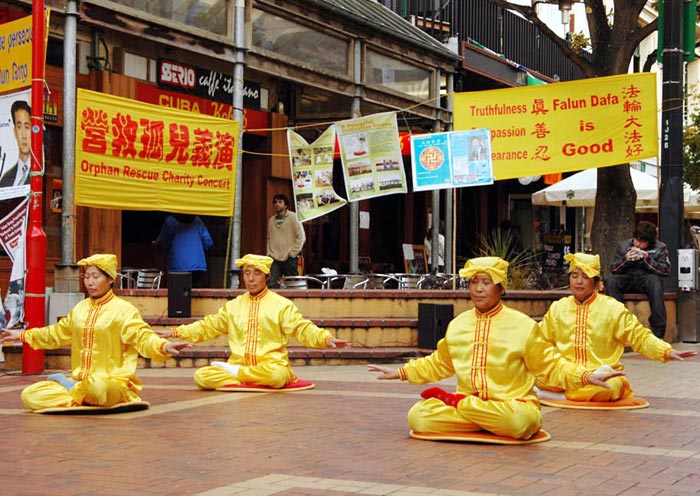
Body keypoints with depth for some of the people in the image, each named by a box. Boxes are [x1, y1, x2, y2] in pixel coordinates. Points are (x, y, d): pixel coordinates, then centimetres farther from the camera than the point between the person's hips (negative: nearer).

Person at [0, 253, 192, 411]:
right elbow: (56, 333, 31)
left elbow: (143, 337, -18)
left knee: (97, 387, -41)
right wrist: (22, 335, 38)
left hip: (114, 383, -4)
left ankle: (68, 387, -4)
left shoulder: (123, 310, -6)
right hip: (80, 382, 5)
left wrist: (164, 346, -40)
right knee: (29, 395, -12)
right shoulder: (80, 308, 14)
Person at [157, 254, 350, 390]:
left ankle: (234, 373, -13)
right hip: (238, 363, 2)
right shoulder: (233, 306, 17)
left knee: (277, 375, -38)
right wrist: (175, 333, 18)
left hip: (270, 364, -2)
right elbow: (208, 327, 23)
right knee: (202, 376, -20)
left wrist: (326, 338, -23)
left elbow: (302, 329, -5)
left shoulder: (281, 305, 4)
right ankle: (249, 383, -20)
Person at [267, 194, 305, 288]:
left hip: (290, 259, -4)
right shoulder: (271, 220, 13)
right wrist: (269, 253, 8)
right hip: (275, 259, 4)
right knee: (271, 285, -10)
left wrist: (293, 253, -9)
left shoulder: (293, 217, -2)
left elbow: (301, 237, -6)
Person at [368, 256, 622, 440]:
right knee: (418, 415, -21)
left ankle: (454, 400, -12)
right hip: (467, 401, 2)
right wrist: (399, 372, 22)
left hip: (513, 405, -2)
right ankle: (492, 423, -10)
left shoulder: (522, 325, -1)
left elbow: (551, 366, 3)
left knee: (521, 421, -39)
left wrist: (587, 376, -12)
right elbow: (438, 364, 25)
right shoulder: (457, 324, 11)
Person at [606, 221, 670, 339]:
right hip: (627, 279, 2)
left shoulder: (660, 248, 7)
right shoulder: (624, 246, 12)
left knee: (654, 281, -38)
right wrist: (625, 259, -9)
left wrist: (648, 259, -14)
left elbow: (666, 270, -3)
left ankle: (658, 332, -40)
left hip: (646, 277, -2)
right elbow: (613, 269, 10)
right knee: (610, 281, -30)